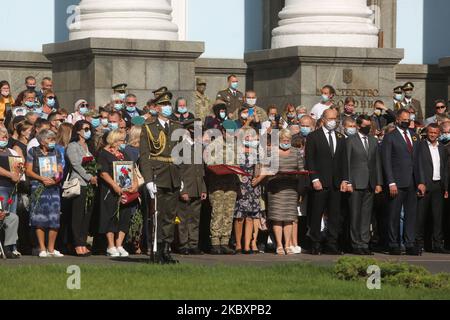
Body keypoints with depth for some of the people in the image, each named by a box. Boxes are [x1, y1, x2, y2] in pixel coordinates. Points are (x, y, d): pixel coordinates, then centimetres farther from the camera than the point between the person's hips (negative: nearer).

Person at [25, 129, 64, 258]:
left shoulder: (56, 153, 16)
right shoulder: (33, 152, 5)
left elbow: (60, 171, 13)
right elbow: (28, 171, 1)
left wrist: (57, 179, -9)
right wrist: (42, 178, -13)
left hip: (54, 188, 3)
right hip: (38, 188, -3)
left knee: (54, 219, -2)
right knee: (40, 219, -7)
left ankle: (51, 248, 6)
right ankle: (42, 249, -2)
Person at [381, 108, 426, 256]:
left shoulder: (415, 137, 15)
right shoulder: (390, 137, -1)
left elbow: (418, 160, 15)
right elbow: (386, 161, -6)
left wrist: (421, 181, 7)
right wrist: (391, 183, -13)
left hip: (412, 183, 5)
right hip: (397, 183, -5)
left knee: (411, 214, 4)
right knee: (394, 215, 0)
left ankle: (410, 245, 6)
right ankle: (394, 245, 6)